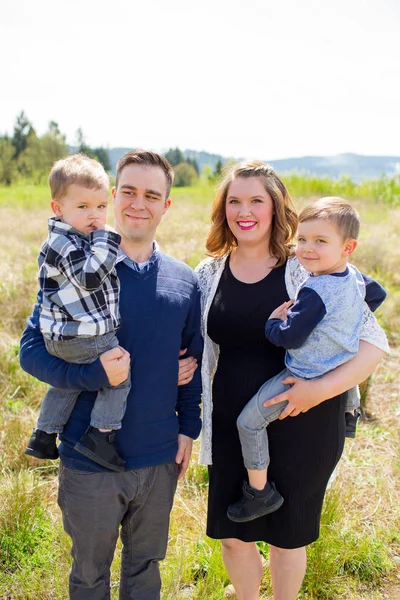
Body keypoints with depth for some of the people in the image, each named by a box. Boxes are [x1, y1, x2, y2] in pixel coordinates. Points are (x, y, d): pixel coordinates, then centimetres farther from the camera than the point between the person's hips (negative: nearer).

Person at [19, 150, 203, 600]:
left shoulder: (184, 281, 1)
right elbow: (32, 348, -11)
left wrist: (189, 427, 6)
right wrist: (93, 374, -26)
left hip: (160, 459, 3)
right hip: (90, 459, -2)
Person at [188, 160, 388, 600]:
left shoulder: (307, 271, -12)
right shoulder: (209, 273, 0)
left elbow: (373, 341, -12)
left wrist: (322, 389, -24)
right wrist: (182, 365, -8)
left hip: (299, 430, -3)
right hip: (231, 430, 3)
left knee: (287, 534, 17)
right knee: (233, 535, 16)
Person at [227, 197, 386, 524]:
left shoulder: (315, 292, -29)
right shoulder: (354, 276, -3)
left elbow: (290, 338, -27)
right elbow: (378, 294, 18)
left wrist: (274, 320, -9)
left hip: (307, 378, -9)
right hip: (342, 370, 9)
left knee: (249, 421, -5)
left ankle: (260, 492, 4)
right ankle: (350, 415, 74)